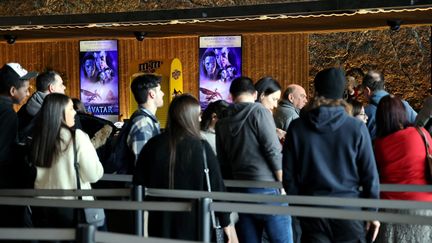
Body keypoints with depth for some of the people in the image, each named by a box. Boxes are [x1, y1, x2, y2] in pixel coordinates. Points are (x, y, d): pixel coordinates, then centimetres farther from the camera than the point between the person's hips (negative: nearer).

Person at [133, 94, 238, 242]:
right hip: (193, 226, -3)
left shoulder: (153, 145, -2)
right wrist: (226, 224, 3)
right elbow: (216, 187, -8)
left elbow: (138, 184, 6)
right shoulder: (201, 148, -11)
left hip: (161, 225, 3)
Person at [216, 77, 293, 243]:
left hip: (240, 191, 5)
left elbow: (223, 163, 14)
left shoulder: (222, 123, 11)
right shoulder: (259, 111, -5)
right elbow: (273, 151, -10)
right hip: (267, 190, -5)